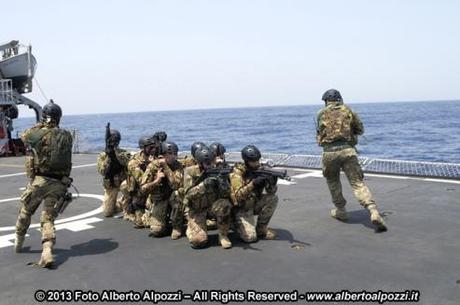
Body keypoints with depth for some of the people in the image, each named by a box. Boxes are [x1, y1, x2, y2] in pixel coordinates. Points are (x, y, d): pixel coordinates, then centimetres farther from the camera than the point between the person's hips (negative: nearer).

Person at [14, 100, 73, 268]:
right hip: (59, 184, 2)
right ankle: (47, 252, -13)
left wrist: (41, 125, 20)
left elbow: (24, 136, 15)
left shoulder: (39, 133, -6)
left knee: (25, 212, 22)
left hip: (39, 181, -2)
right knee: (48, 219, 6)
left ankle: (18, 243, 39)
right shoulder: (67, 136, 2)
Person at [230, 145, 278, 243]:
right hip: (242, 208, -5)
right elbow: (238, 196, -30)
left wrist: (272, 183, -33)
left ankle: (261, 229, -3)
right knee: (250, 237, -21)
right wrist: (252, 184, -41)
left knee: (273, 198, -20)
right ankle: (236, 224, 12)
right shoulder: (237, 173, -19)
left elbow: (271, 192, -11)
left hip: (255, 204, 5)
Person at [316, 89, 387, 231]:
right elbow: (360, 129, 19)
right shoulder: (348, 110, 12)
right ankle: (374, 213, -21)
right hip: (347, 150, 0)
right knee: (358, 183, -4)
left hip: (329, 152, 0)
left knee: (333, 182, 25)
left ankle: (340, 211, 29)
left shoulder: (321, 114, 12)